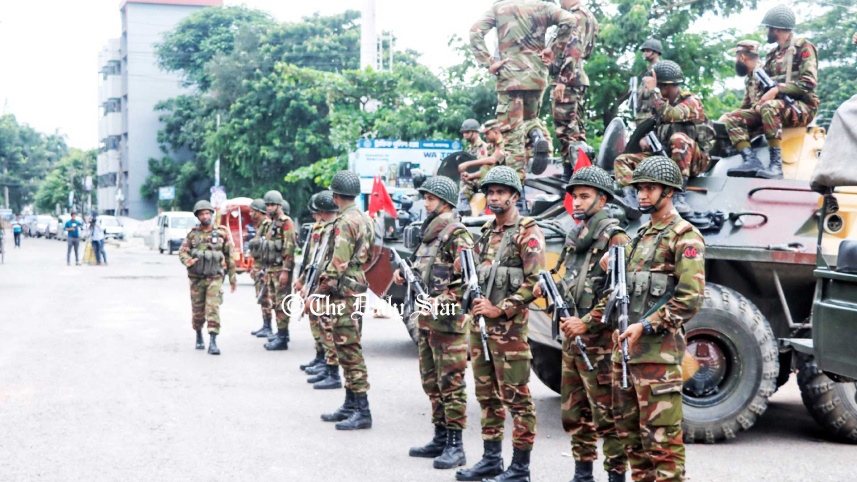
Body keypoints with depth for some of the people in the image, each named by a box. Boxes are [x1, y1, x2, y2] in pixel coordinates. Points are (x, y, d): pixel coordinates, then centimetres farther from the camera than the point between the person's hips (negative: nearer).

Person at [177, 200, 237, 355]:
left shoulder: (222, 233, 1)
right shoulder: (192, 234, 4)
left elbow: (229, 256, 6)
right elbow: (182, 251, 0)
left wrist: (232, 278, 6)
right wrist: (188, 261, -23)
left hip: (214, 277, -2)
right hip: (196, 278, 2)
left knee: (213, 309, -14)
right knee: (198, 311, 9)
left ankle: (213, 343, -16)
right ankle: (199, 337, 32)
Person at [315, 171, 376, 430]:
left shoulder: (346, 221, -15)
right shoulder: (364, 218, 16)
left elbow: (338, 263, -21)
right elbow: (369, 256, 22)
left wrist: (320, 292, -16)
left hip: (344, 293, -10)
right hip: (358, 289, 10)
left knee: (350, 351, -9)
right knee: (348, 350, 15)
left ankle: (362, 412, -7)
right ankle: (350, 406, 22)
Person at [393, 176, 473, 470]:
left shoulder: (456, 234, -12)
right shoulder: (430, 232, 17)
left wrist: (443, 300, -25)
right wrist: (405, 272, 10)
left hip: (447, 320, -10)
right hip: (426, 318, 10)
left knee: (450, 383, -6)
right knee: (431, 382, 15)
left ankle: (455, 446, -1)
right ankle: (440, 439, 25)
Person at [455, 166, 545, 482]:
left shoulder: (527, 233, -8)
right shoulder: (486, 233, 17)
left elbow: (535, 282, -14)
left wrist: (501, 310, -16)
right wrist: (474, 301, 6)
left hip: (509, 326, -8)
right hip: (479, 323, 8)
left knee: (516, 397, -4)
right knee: (487, 394, 14)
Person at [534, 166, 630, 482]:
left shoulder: (614, 238, -10)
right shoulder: (575, 236, 17)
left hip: (598, 338, -9)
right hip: (571, 334, 9)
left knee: (606, 411, -5)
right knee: (574, 411, 15)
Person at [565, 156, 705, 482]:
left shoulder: (684, 237, -6)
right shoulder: (640, 236, 20)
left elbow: (690, 299, -16)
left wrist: (645, 327, -20)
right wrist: (587, 323, 17)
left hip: (658, 352, -9)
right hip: (624, 349, 9)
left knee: (660, 435, -7)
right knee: (629, 432, 13)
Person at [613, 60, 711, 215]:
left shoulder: (692, 101, -2)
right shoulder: (663, 103, 21)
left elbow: (670, 115, -23)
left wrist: (654, 91, -17)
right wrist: (646, 141, 2)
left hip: (693, 160, -7)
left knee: (678, 138, -38)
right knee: (622, 161, -5)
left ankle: (679, 195, -43)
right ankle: (630, 199, -35)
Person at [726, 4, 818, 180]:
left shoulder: (803, 47, -1)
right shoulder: (772, 55, 22)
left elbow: (809, 83, -13)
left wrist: (777, 90, -20)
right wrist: (760, 101, 0)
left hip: (803, 107, -8)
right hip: (775, 104, 8)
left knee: (770, 107, -39)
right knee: (733, 119, -9)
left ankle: (776, 165, -43)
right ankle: (751, 161, -30)